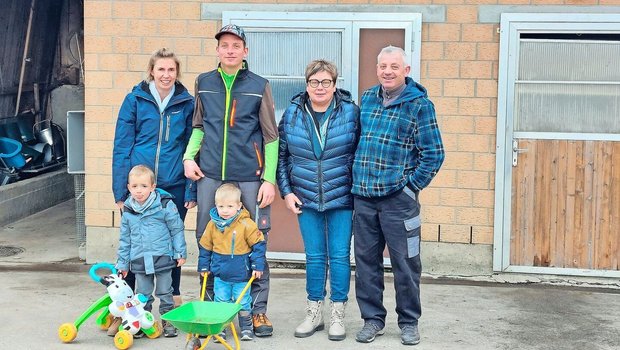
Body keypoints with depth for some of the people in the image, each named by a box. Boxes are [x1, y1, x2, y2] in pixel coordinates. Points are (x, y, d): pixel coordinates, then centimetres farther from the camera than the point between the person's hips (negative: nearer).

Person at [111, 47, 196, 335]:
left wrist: (191, 191, -1)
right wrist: (121, 191, -4)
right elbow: (121, 147, 0)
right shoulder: (135, 100, 0)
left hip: (174, 186, 1)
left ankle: (173, 308, 25)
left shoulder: (187, 103, 2)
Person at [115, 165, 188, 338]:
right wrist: (122, 263, 13)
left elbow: (177, 230, -2)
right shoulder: (128, 211, 3)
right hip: (139, 260, 3)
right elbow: (125, 239, 12)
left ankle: (168, 320, 20)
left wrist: (180, 253, -3)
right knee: (143, 295, 12)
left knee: (164, 292, 8)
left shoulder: (165, 205, -9)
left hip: (162, 257, -3)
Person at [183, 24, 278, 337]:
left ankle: (258, 309, 11)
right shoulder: (204, 83, 10)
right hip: (209, 174, 3)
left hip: (249, 177, -3)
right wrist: (189, 156, 4)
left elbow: (271, 136, 2)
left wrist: (269, 179, -5)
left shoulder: (259, 86, 3)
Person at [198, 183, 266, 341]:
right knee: (220, 302, 9)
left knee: (243, 303, 10)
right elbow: (205, 247, 9)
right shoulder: (213, 224, -3)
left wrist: (257, 265, -9)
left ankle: (246, 328, 25)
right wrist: (203, 266, 12)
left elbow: (258, 244, -7)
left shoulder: (246, 224, -14)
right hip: (220, 275, 2)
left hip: (241, 275, -2)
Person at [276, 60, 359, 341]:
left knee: (339, 255, 2)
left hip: (341, 199, -2)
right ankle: (314, 314, 21)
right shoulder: (293, 113, 2)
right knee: (314, 256, 9)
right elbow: (281, 155, 7)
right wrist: (286, 192, 2)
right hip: (306, 200, 2)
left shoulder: (350, 112, -4)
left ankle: (337, 315, 15)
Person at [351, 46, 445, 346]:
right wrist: (357, 179, 12)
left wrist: (411, 187, -8)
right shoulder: (367, 98, 11)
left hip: (398, 199, -4)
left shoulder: (419, 104, -5)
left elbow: (433, 154, -6)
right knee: (366, 260, 9)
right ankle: (372, 318, 22)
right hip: (363, 197, 4)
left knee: (405, 262, 3)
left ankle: (409, 321, 18)